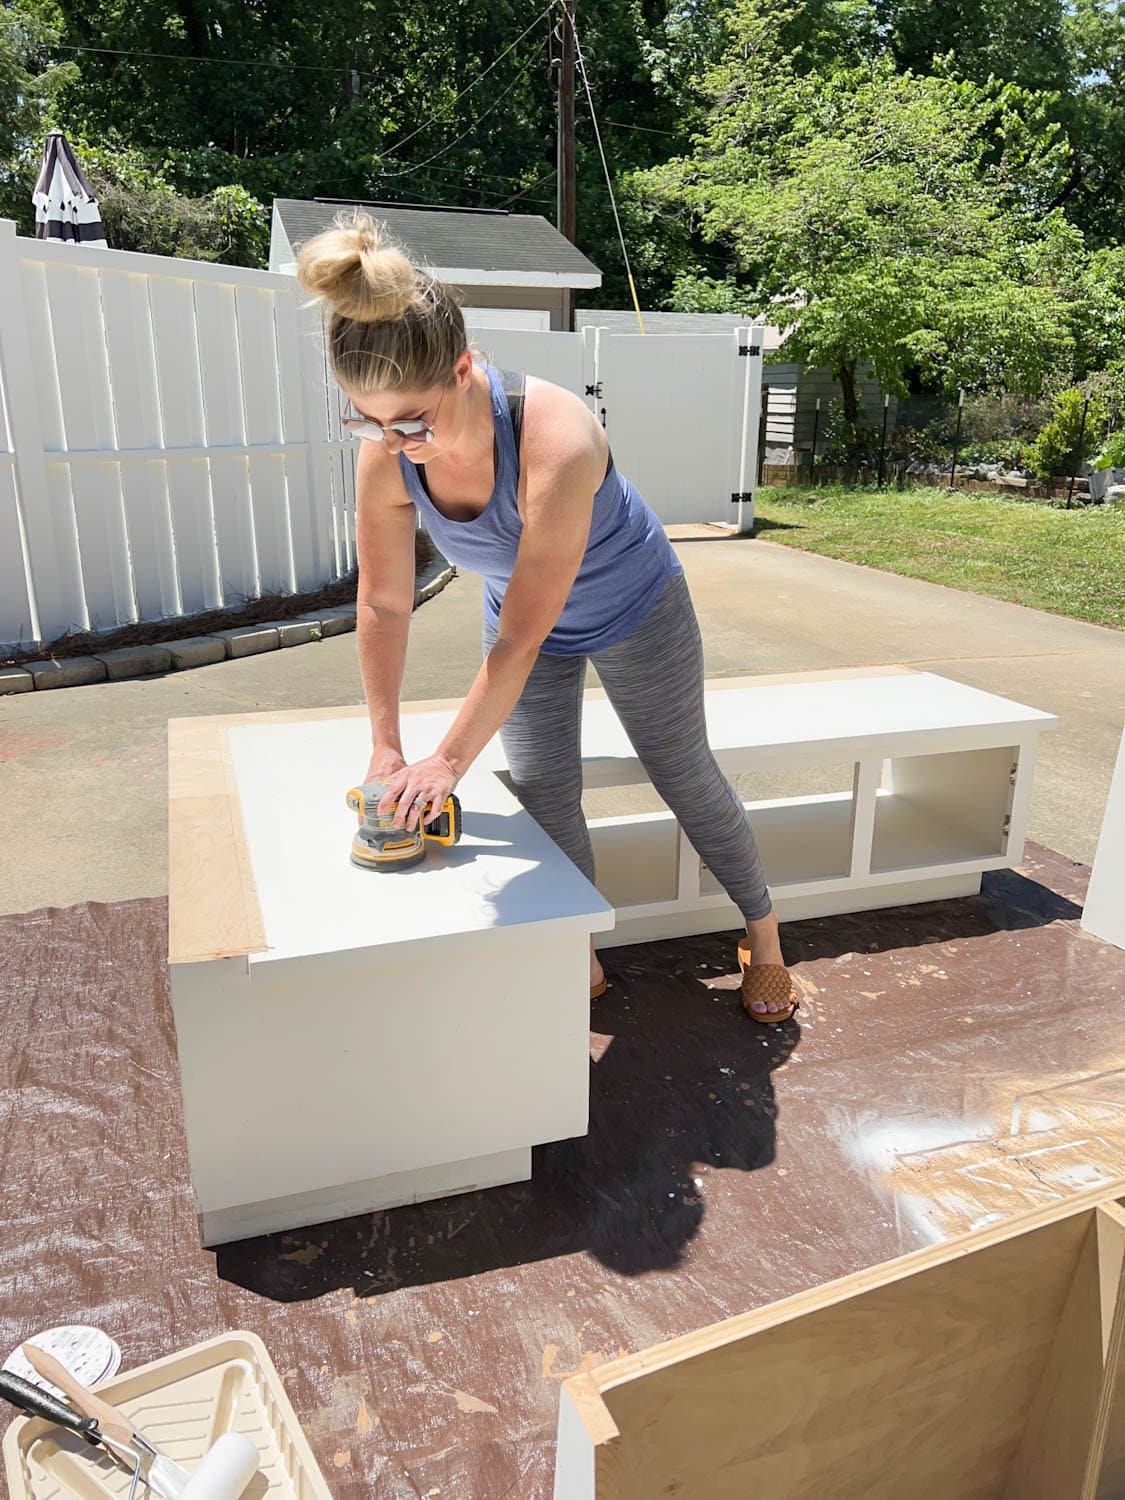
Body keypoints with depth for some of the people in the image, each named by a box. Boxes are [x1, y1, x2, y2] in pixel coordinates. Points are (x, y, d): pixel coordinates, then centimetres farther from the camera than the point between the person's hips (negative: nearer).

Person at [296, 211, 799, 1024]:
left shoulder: (556, 442, -42)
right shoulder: (386, 456, -26)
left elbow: (520, 638, -36)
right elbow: (384, 605, -14)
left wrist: (450, 759, -29)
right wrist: (385, 745, -11)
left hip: (636, 611, -4)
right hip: (525, 614, 4)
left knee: (687, 778, 9)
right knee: (543, 793, 4)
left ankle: (763, 936, 33)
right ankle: (580, 961, 26)